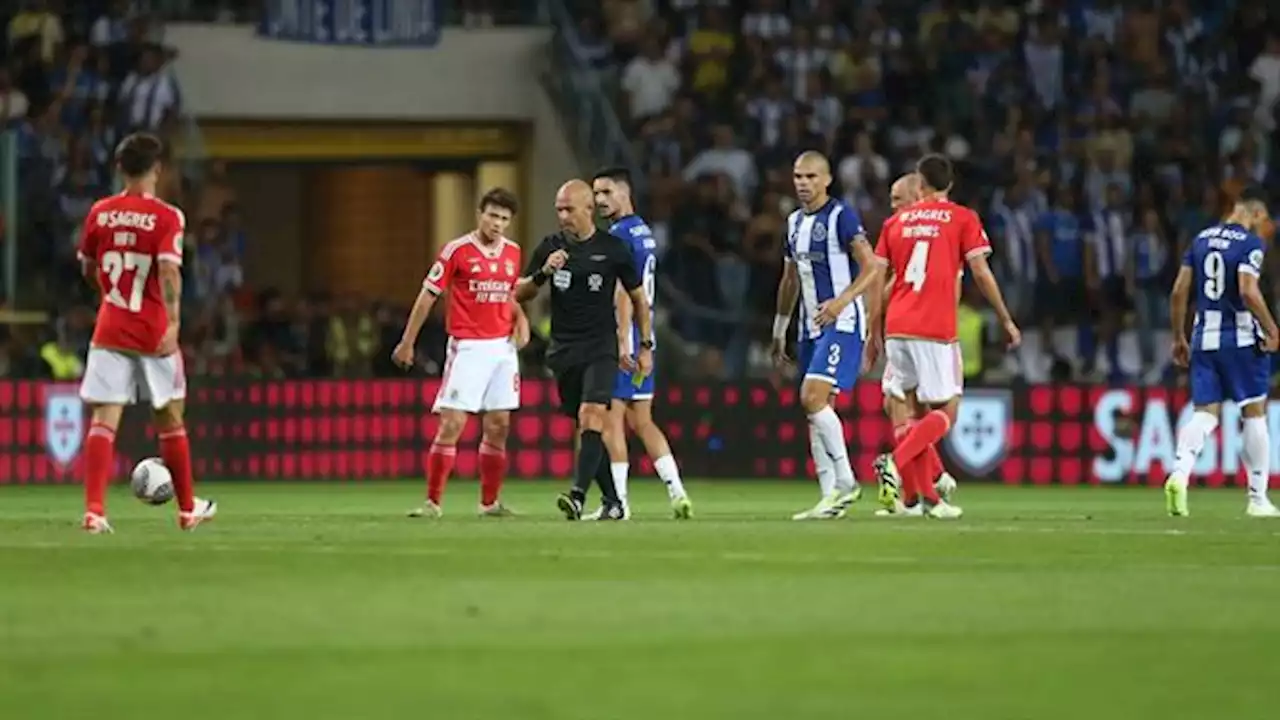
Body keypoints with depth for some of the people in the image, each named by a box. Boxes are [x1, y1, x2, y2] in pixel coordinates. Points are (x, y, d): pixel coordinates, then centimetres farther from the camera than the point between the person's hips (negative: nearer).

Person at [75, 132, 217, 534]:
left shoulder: (99, 214, 3)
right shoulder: (166, 217, -8)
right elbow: (169, 270, -21)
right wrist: (173, 322, -26)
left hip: (109, 330, 2)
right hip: (153, 331, -2)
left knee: (103, 419, -4)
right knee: (170, 419, 14)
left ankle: (94, 510, -20)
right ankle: (188, 508, 28)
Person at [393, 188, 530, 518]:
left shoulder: (512, 253, 8)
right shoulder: (457, 250, -8)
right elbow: (427, 295, -4)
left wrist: (521, 320, 4)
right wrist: (408, 342, -4)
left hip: (503, 347, 5)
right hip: (467, 348, -5)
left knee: (499, 426, 5)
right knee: (451, 423, -10)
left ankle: (490, 502, 15)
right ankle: (433, 501, -5)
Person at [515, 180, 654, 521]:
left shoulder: (613, 249, -2)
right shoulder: (550, 247, 5)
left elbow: (638, 297, 9)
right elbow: (519, 294, 7)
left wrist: (646, 346, 7)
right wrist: (543, 273, -12)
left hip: (600, 348, -4)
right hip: (563, 349, 4)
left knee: (592, 416, -22)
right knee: (585, 427, 7)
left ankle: (578, 495, -33)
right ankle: (612, 501, 17)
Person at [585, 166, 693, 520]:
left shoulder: (619, 235, -12)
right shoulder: (645, 233, 16)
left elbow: (624, 292, -18)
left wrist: (622, 341, -22)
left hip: (621, 335, -9)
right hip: (644, 337, 9)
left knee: (611, 418, -5)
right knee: (641, 421, 12)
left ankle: (618, 501, -6)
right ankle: (676, 492, 6)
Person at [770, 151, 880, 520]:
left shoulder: (841, 216, -9)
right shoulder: (795, 222, 15)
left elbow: (871, 267, -15)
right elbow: (790, 279, 25)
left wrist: (841, 301, -27)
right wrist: (779, 330, 25)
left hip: (842, 323, -8)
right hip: (811, 326, 8)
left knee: (813, 397, -21)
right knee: (815, 407, 6)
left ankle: (845, 480, -13)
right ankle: (830, 497, 8)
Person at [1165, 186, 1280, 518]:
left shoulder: (1202, 239, 9)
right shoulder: (1250, 243, -9)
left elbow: (1179, 292, 8)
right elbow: (1248, 291, -22)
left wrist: (1179, 338, 16)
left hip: (1204, 337, 5)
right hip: (1241, 338, -5)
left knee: (1205, 413, 4)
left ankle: (1179, 472, -23)